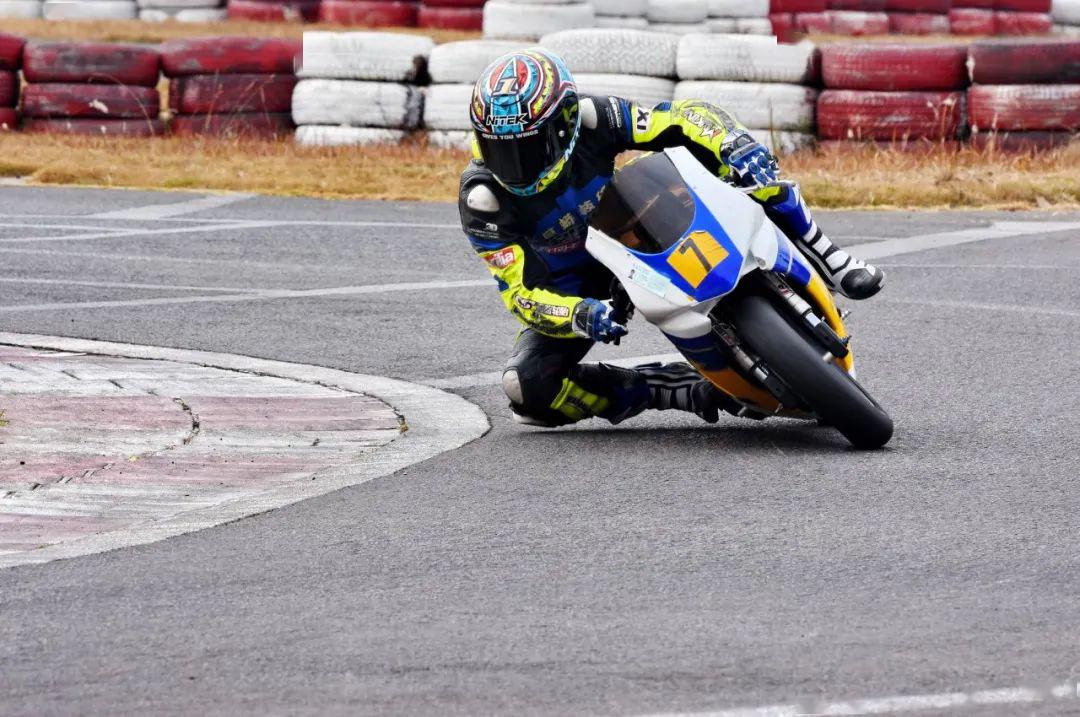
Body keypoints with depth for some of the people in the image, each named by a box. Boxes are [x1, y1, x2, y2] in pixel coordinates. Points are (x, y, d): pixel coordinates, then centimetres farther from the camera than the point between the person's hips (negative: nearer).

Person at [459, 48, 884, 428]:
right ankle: (669, 389, -14)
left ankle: (828, 264, -6)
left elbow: (687, 119, -25)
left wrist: (743, 153, -46)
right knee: (526, 385, -29)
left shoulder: (589, 121, -27)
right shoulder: (483, 198, -30)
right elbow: (521, 292, -29)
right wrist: (582, 316, -49)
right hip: (572, 292, -1)